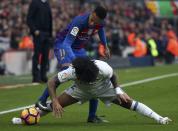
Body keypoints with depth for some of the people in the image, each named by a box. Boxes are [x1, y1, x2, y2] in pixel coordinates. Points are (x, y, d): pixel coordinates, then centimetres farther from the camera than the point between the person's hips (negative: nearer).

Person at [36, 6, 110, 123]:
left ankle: (92, 116, 5)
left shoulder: (100, 23, -15)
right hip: (63, 43, -7)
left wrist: (105, 47, 22)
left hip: (79, 48, 7)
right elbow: (67, 43, -41)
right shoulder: (79, 21, -35)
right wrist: (76, 61, -54)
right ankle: (42, 101, -32)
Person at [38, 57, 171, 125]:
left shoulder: (103, 68, -39)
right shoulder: (71, 72, -39)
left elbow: (113, 76, -14)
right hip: (81, 90, 1)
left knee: (128, 102, -18)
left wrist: (118, 91, -23)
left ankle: (158, 118, -14)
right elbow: (52, 82, -32)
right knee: (56, 104, -13)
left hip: (105, 88, -1)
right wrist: (55, 102, -43)